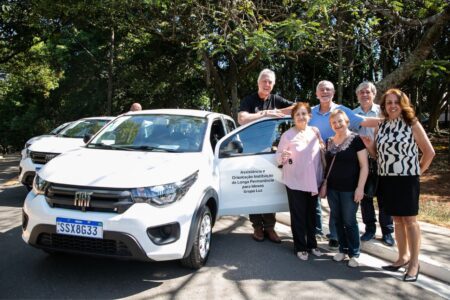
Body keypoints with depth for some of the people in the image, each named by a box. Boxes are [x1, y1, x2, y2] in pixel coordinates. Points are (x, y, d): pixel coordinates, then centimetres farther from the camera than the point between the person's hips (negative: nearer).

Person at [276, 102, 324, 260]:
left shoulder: (315, 131, 4)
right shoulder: (287, 135, -9)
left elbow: (322, 153, 14)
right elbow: (278, 156, -8)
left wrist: (322, 178, 9)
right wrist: (283, 157, -30)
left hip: (313, 182, 4)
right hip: (295, 182, -4)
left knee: (311, 215, 15)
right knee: (298, 216, 4)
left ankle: (312, 244, 30)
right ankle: (300, 247, 17)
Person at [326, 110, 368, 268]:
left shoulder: (356, 139, -7)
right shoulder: (329, 142, 10)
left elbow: (364, 166, -9)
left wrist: (360, 187, -15)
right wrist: (324, 184, 12)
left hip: (349, 189, -5)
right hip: (332, 189, 5)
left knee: (349, 222, 1)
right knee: (337, 220, 12)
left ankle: (354, 253, 15)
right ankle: (343, 249, 26)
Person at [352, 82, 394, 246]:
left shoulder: (381, 112, -2)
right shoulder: (353, 114, 6)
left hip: (380, 159, -2)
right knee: (365, 195, 10)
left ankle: (387, 231, 16)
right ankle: (370, 228, 24)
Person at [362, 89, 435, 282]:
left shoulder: (412, 124, -4)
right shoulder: (381, 127, 9)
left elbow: (429, 152, -2)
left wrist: (418, 171, 0)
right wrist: (369, 146, -5)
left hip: (407, 179, -5)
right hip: (386, 180, 5)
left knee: (409, 220, 1)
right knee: (396, 220, 13)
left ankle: (414, 263, 11)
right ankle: (403, 257, 26)